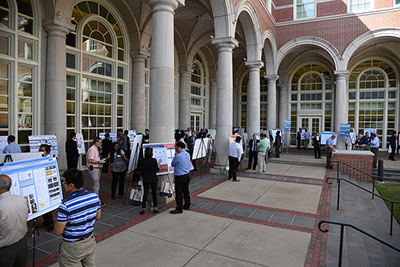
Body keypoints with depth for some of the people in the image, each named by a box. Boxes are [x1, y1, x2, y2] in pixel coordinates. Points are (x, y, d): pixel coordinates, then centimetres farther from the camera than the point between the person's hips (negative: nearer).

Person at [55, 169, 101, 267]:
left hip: (73, 247, -5)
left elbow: (58, 232, -19)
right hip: (90, 241, 5)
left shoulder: (66, 206, -28)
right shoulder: (94, 196, -10)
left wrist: (59, 220, -1)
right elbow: (97, 217, 4)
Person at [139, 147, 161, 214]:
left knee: (145, 193, 8)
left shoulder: (142, 161, -4)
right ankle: (155, 208, 15)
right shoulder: (154, 160, -13)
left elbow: (141, 172, 1)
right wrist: (159, 163, 3)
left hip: (145, 179, 2)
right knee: (154, 193, 9)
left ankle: (143, 209, 8)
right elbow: (156, 170, -8)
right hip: (153, 179, -2)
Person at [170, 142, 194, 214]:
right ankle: (187, 206, 30)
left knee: (179, 192, 1)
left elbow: (172, 164, -7)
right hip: (187, 175, 8)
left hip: (179, 177, -8)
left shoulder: (178, 156, -20)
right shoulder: (187, 154, 3)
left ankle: (179, 209, 7)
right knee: (186, 191, 18)